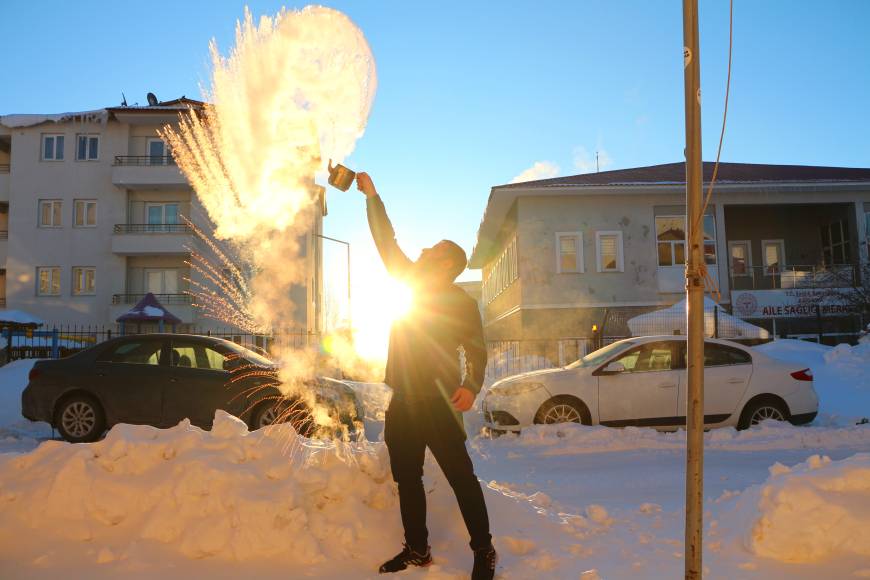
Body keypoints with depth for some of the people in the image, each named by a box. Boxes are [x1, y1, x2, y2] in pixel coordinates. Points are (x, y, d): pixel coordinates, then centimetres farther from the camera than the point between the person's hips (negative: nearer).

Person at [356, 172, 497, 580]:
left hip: (437, 401, -7)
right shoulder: (412, 282, 13)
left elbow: (476, 350, -7)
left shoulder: (461, 302, -3)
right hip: (402, 401, 7)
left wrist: (470, 386, -25)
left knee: (460, 476, -5)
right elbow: (385, 241, 18)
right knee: (406, 477, 12)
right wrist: (371, 195, 18)